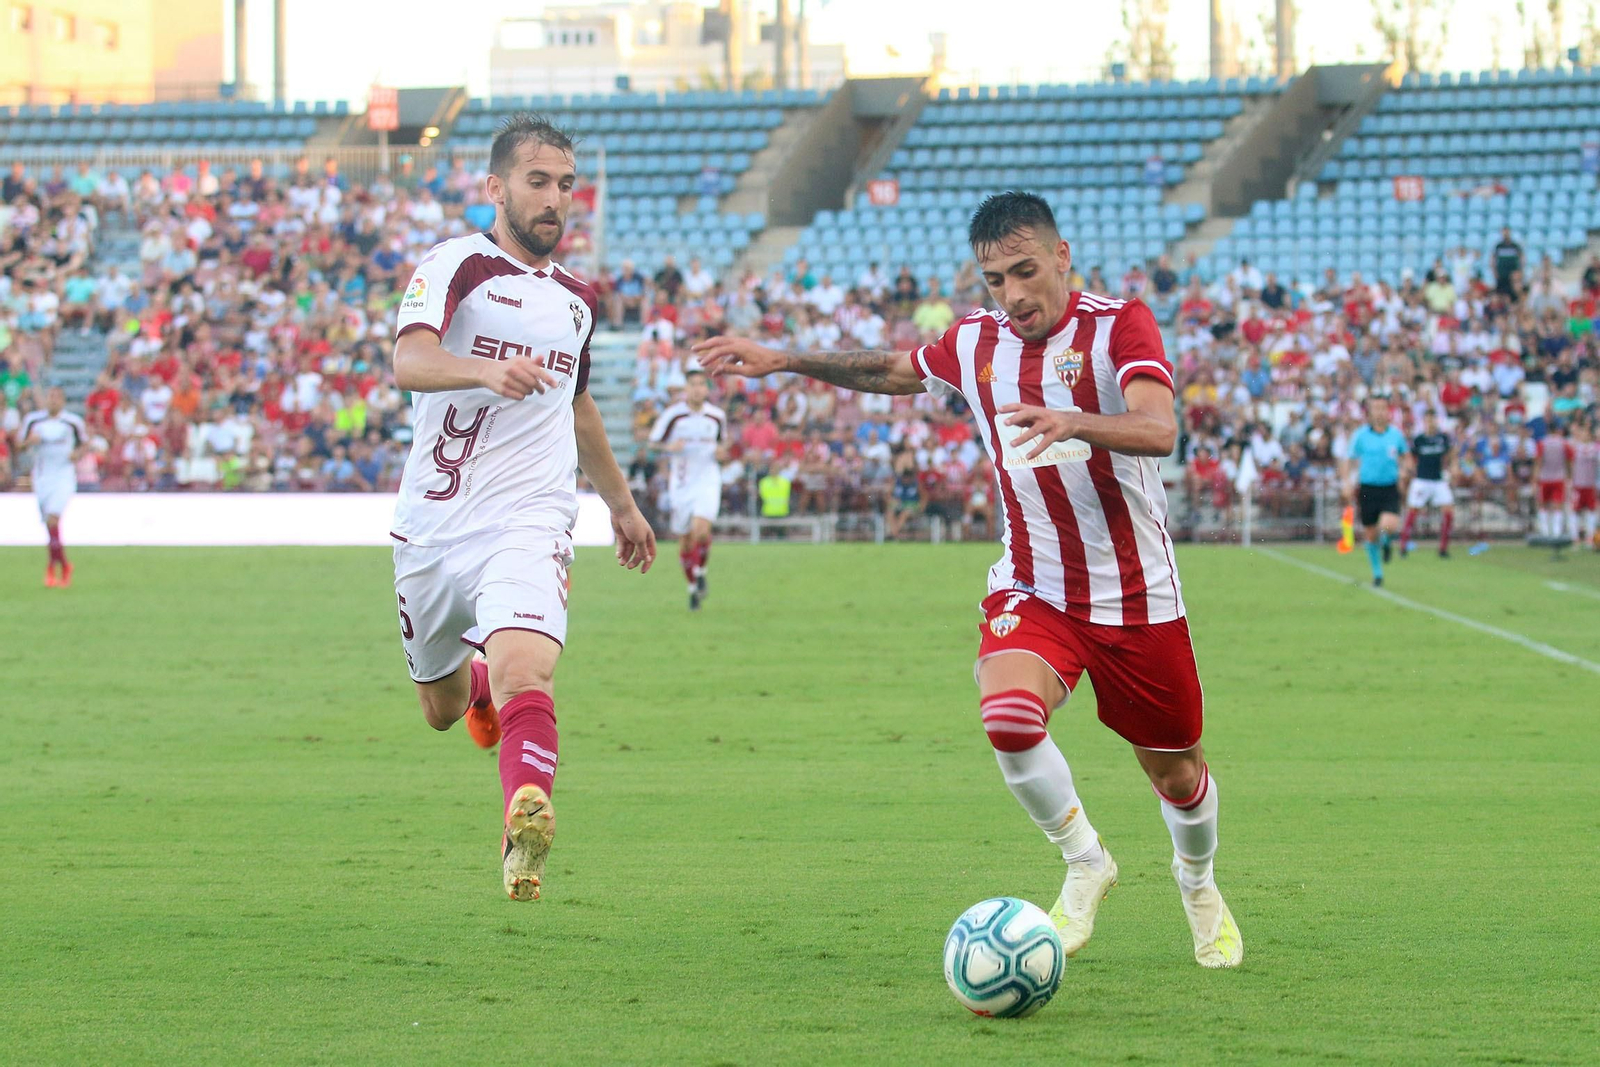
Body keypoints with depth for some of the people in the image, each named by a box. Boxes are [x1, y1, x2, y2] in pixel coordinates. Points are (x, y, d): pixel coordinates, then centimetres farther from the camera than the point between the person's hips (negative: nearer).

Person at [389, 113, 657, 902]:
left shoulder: (577, 301, 13)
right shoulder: (456, 266, -6)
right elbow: (409, 362, -25)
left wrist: (620, 501, 40)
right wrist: (486, 371, -45)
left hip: (527, 523, 1)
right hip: (433, 526, -1)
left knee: (524, 669, -28)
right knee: (441, 712, 18)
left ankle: (526, 825, -45)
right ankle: (478, 681, 53)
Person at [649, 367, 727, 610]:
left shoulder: (717, 415, 2)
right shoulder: (672, 413, -4)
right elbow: (654, 442, 3)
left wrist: (720, 449, -4)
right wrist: (670, 447, -17)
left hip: (707, 480, 0)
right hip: (681, 483, 0)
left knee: (701, 529, -22)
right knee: (685, 540, 5)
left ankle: (701, 570, 5)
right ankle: (693, 586, 24)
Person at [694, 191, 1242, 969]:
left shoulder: (1118, 327, -12)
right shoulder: (973, 344, 4)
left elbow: (1159, 430, -29)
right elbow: (891, 371, 24)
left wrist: (1074, 422, -47)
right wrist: (782, 360, 19)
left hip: (1137, 597, -2)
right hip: (1032, 589, 2)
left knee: (1174, 772, 9)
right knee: (1008, 713, -28)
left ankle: (1198, 883, 44)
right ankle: (1083, 863, -2)